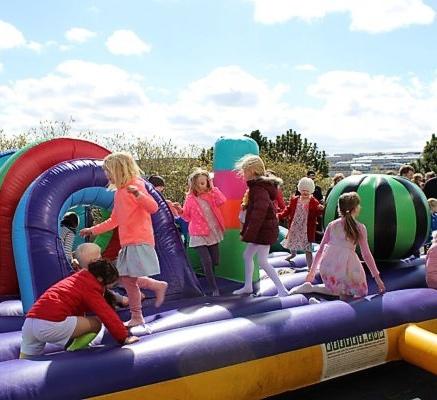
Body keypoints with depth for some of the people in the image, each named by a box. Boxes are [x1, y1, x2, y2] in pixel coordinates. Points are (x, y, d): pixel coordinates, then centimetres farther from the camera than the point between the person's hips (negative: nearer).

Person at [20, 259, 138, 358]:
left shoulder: (76, 278, 26)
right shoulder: (90, 287, -1)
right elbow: (107, 314, -5)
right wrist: (124, 337, 2)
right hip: (52, 325, -9)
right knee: (96, 323, 2)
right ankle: (72, 350, -3)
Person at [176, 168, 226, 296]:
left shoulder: (211, 194, 1)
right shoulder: (190, 198, -4)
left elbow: (222, 201, -18)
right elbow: (187, 217, 4)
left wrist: (213, 187, -14)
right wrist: (181, 212, -16)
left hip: (213, 232, 3)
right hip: (199, 235, -3)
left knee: (215, 261, 12)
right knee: (207, 261, -12)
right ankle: (214, 288, 0)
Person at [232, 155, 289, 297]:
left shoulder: (259, 188, -21)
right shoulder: (258, 186, 11)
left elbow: (259, 213, -28)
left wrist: (248, 234, -26)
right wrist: (246, 231, 17)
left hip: (264, 231, -10)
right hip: (261, 230, 10)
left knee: (263, 261, -4)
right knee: (247, 255, 17)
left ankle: (282, 290, 2)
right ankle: (248, 286, 29)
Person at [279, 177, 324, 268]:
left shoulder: (314, 202, -7)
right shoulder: (294, 199, 2)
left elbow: (316, 215, -9)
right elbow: (288, 210, 9)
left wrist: (320, 210, -30)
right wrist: (280, 216, -4)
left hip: (306, 229, -4)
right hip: (295, 227, 4)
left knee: (307, 248, -7)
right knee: (292, 240, 24)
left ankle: (310, 267, 0)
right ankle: (293, 254, 58)